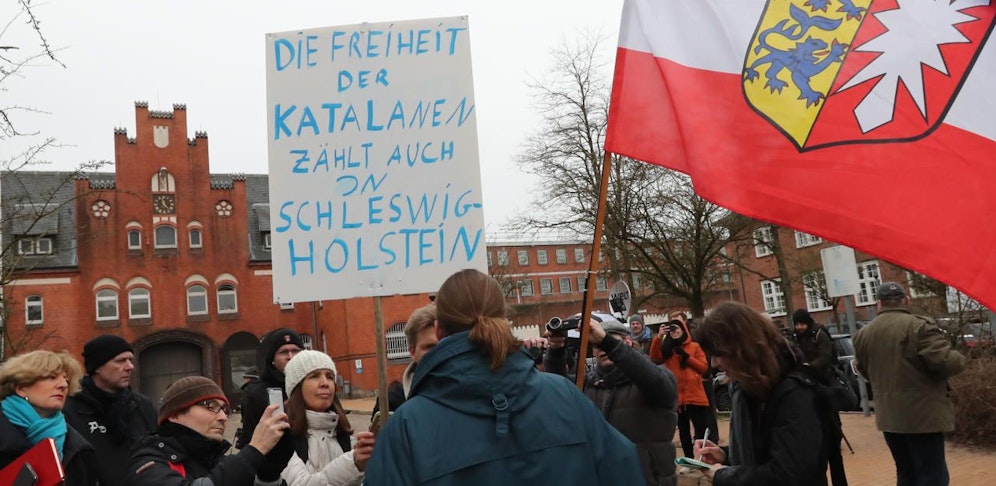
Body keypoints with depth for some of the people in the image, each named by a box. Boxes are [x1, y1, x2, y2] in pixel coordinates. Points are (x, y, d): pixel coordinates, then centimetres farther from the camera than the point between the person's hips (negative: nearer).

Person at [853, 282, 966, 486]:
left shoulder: (863, 334, 6)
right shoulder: (919, 325, -14)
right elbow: (945, 362, -21)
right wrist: (959, 359, 1)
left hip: (888, 416, 6)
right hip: (922, 414, -6)